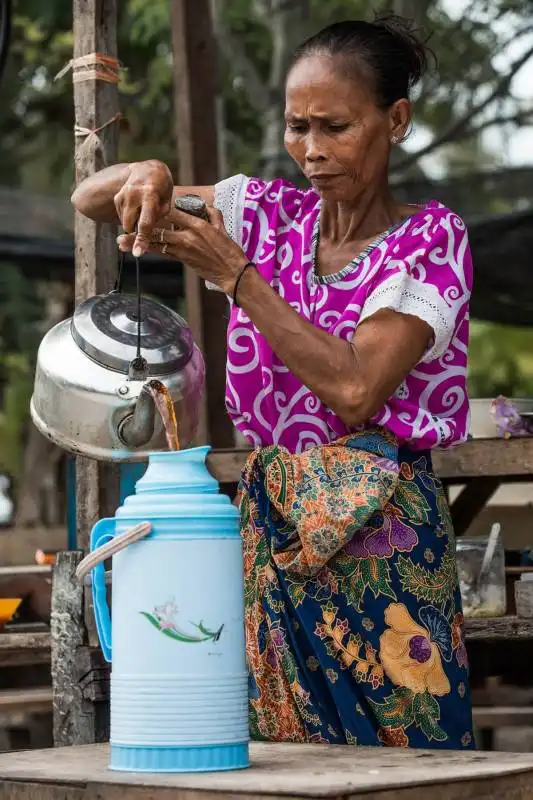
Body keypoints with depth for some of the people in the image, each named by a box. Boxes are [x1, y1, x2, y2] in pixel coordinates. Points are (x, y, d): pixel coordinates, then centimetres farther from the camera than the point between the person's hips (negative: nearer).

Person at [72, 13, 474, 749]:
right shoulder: (267, 212, 8)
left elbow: (355, 389, -18)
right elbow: (87, 199, 11)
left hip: (381, 539, -4)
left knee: (398, 749, -3)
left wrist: (235, 274, -17)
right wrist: (147, 178, -12)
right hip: (273, 528, 4)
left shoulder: (429, 238, -4)